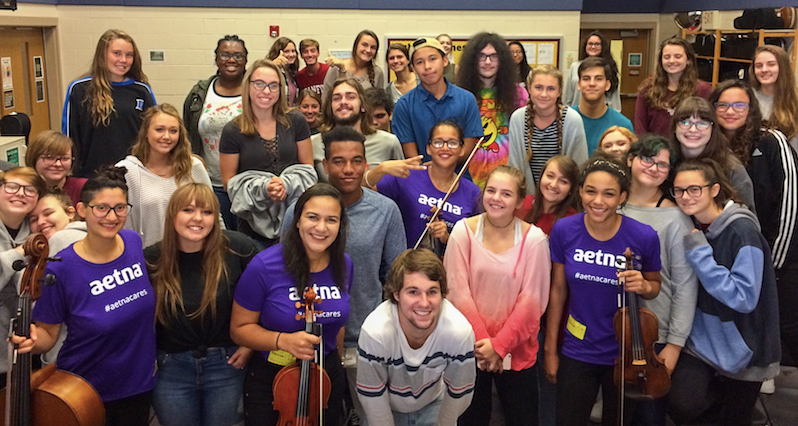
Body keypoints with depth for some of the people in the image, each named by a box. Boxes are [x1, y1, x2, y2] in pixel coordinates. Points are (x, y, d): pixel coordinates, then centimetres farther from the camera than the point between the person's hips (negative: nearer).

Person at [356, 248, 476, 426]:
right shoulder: (374, 332, -37)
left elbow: (459, 392, -14)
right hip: (386, 409, -1)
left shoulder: (460, 331, -33)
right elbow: (372, 396, -20)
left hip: (433, 404, 1)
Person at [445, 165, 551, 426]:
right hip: (470, 346, 1)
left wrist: (499, 344, -12)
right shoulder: (464, 230, -6)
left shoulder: (534, 238, -8)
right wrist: (481, 339, -12)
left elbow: (532, 300, -10)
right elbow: (457, 290, -9)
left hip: (516, 349, -1)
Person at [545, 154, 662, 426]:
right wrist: (550, 349, 3)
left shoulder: (644, 237, -15)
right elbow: (558, 290, -1)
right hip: (577, 353, 1)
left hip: (625, 354, 0)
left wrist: (644, 286, -22)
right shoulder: (564, 230, -11)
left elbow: (655, 286, 3)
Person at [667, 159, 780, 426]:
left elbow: (744, 298, -26)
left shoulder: (742, 231, -19)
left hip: (741, 349, -4)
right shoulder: (690, 230, 0)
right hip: (702, 340, 4)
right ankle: (718, 392, 12)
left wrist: (700, 254, -27)